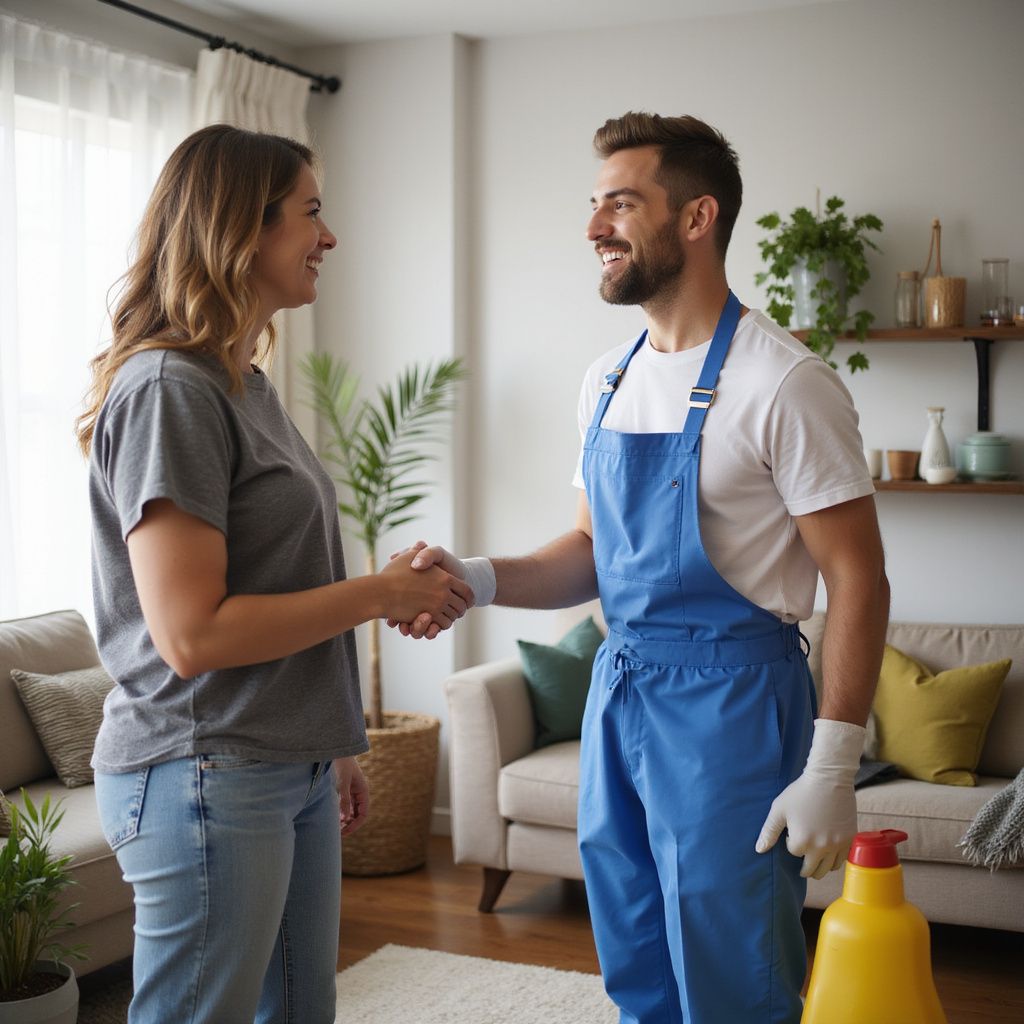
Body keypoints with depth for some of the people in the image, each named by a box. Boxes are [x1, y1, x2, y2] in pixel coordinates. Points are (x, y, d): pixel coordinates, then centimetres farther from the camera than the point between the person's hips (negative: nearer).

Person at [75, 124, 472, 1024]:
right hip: (206, 780, -9)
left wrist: (336, 746, 16)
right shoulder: (170, 389, -16)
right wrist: (385, 591, -14)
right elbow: (191, 635, -21)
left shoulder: (245, 383, 11)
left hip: (293, 771, 9)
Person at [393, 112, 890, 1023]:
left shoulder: (782, 383, -14)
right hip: (619, 691, 7)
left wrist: (832, 770, -17)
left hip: (730, 702, -7)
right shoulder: (609, 381, 9)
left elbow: (857, 578, -14)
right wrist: (478, 580, -4)